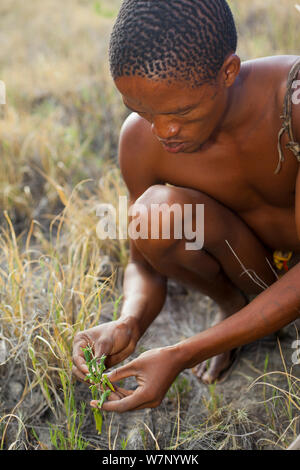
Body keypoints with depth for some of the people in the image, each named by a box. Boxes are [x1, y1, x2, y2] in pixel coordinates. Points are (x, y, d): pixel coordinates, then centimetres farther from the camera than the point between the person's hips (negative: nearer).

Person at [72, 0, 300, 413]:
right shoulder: (142, 140, -22)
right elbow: (145, 264, -7)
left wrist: (181, 356, -37)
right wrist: (128, 324, -32)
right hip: (255, 264, 3)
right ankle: (232, 305, 1)